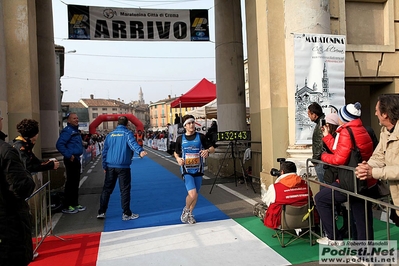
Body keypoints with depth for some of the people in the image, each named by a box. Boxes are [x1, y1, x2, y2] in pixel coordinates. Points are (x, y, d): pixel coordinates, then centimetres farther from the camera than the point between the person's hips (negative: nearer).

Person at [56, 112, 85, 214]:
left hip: (76, 159, 10)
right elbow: (59, 145, -23)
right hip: (71, 160, -9)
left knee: (76, 183, 15)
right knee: (70, 183, -5)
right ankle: (67, 206, 3)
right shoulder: (67, 131, -13)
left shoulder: (76, 130, 16)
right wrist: (69, 155, -22)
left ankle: (75, 204, 25)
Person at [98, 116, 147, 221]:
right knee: (125, 189, 3)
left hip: (110, 166, 5)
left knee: (107, 189, 13)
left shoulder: (110, 134, 11)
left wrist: (104, 166, 16)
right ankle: (126, 214, 8)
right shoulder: (127, 133, -4)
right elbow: (133, 143, -24)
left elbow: (105, 150, 11)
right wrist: (140, 151, -41)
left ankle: (101, 212, 18)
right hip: (123, 166, -4)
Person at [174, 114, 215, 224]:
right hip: (186, 170, -2)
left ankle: (190, 214, 39)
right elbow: (176, 152, 14)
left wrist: (207, 151, -20)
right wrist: (178, 159, -8)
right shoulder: (180, 139, 0)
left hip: (198, 169, 2)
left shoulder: (200, 136, -1)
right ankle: (186, 209, 14)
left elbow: (212, 148, 2)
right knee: (192, 194, -18)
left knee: (195, 194, 14)